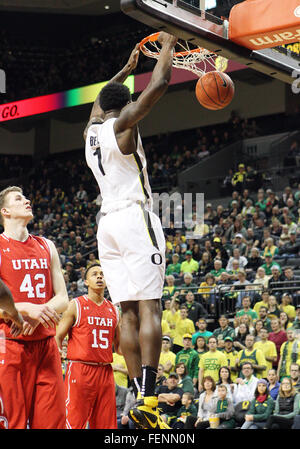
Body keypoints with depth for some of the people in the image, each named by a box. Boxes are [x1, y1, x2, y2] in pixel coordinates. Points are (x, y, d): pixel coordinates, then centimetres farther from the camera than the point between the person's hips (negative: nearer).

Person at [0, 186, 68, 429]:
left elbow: (63, 299, 11)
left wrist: (38, 313, -8)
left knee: (54, 419, 0)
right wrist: (27, 308, -20)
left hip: (46, 344, 5)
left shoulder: (46, 247, 15)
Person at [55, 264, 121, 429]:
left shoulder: (113, 310, 16)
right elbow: (57, 337, 1)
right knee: (74, 423, -8)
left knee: (106, 424, 5)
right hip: (80, 369, -5)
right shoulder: (76, 305, 2)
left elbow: (118, 345, 24)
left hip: (105, 371, 5)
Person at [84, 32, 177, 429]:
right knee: (148, 308, -12)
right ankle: (147, 399, -22)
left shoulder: (91, 130, 16)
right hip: (135, 217, -7)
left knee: (129, 312, 5)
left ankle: (139, 396, 0)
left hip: (108, 222, 7)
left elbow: (101, 100, 38)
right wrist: (168, 46, 6)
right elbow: (159, 85, -9)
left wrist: (126, 69, 46)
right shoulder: (122, 125, -4)